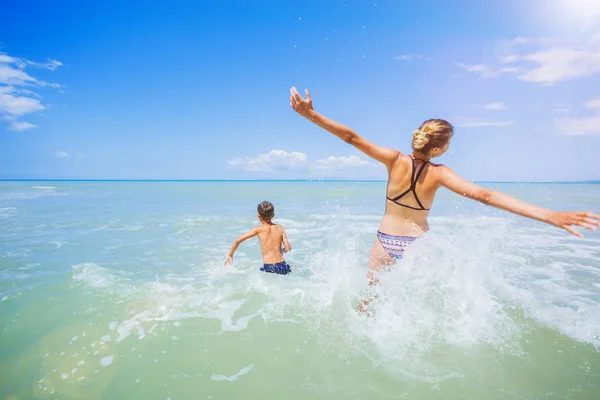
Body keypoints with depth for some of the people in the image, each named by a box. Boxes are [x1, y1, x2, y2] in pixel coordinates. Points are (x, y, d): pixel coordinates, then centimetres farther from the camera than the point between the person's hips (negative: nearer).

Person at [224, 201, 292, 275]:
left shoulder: (258, 229, -1)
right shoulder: (280, 228, 6)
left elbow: (238, 240, 0)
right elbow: (288, 248, 1)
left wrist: (230, 255, 14)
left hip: (268, 268, -2)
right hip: (282, 267, 3)